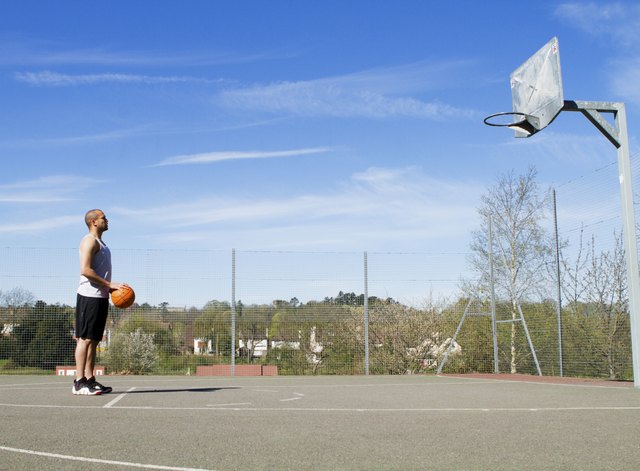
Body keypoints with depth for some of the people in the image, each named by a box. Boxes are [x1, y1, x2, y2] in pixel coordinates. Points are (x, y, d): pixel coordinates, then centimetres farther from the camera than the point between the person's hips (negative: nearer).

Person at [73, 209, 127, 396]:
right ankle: (79, 382, -9)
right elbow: (85, 270, -19)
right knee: (85, 338, -10)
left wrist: (111, 289, 13)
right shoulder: (89, 241, -8)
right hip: (90, 296, -10)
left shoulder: (100, 244, 23)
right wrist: (110, 284, -18)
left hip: (101, 296, 10)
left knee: (94, 339, 9)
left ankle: (90, 379, 12)